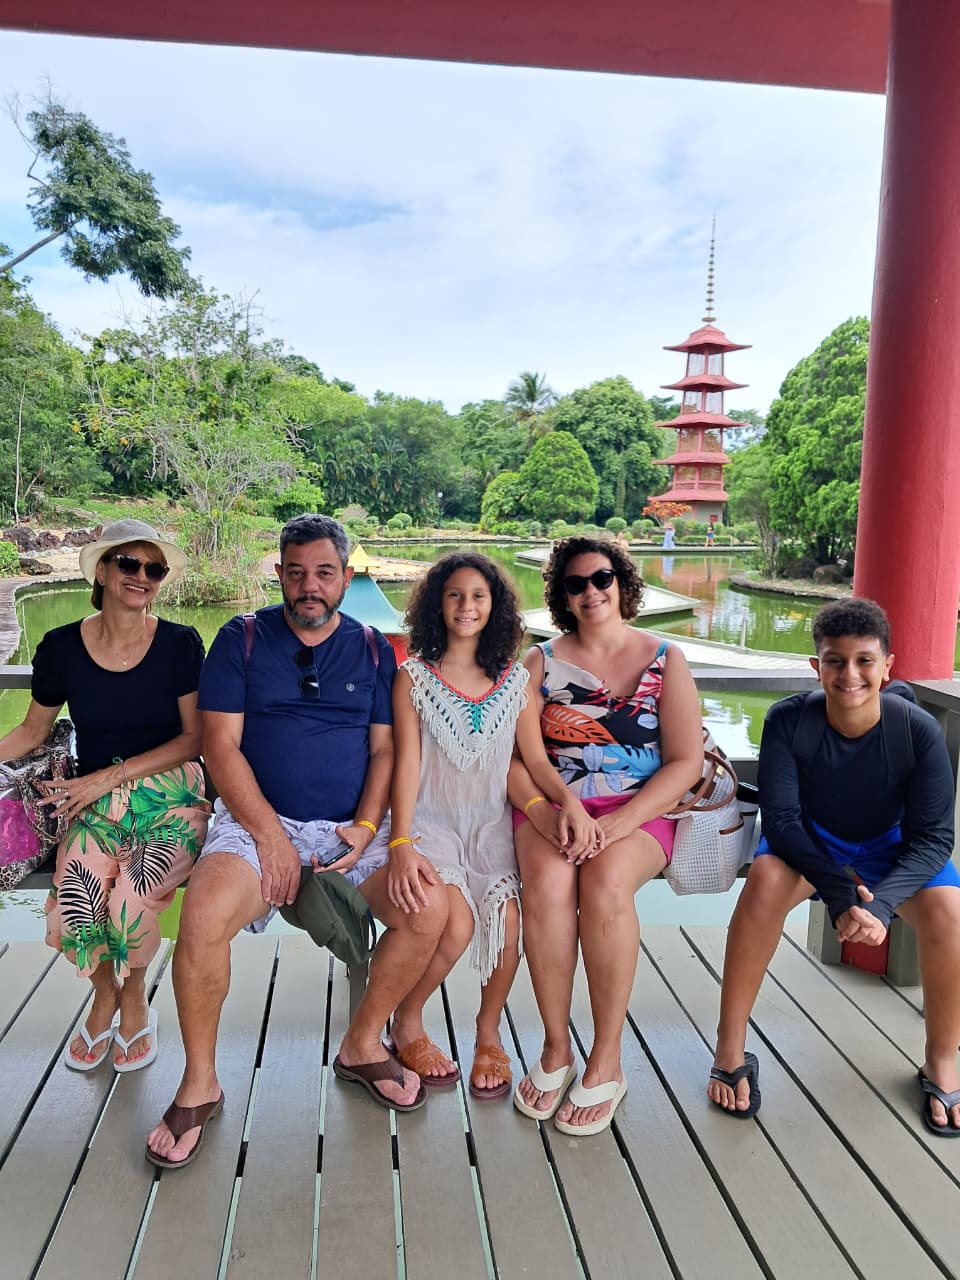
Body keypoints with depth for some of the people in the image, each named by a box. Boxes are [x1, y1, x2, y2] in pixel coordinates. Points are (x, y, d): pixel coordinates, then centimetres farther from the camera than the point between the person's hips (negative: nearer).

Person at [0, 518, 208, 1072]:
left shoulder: (180, 644, -5)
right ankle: (104, 995, 14)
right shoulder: (61, 648, 1)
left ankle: (134, 997, 9)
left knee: (131, 907, -28)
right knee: (71, 913, -23)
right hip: (95, 803, 2)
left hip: (171, 800, -2)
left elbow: (195, 737, -5)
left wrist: (112, 775, -12)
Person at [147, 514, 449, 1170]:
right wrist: (270, 836, -13)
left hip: (354, 826, 2)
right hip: (257, 819, -2)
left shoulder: (373, 648, 10)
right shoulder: (243, 639, 3)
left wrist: (367, 827, -9)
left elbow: (385, 748, 8)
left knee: (428, 907, -21)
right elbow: (221, 745, -3)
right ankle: (199, 1084, -5)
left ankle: (363, 1044, 5)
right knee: (204, 914, -30)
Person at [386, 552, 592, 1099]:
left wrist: (569, 799, -18)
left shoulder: (515, 678, 7)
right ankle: (407, 1022, 5)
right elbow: (407, 764, -6)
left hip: (492, 823, 2)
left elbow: (537, 759, 3)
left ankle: (489, 1033, 6)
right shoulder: (414, 677, 0)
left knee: (507, 919, -23)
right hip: (432, 821, -2)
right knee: (456, 923, -26)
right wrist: (401, 844, -19)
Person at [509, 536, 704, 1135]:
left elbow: (686, 762, -2)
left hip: (639, 812, -1)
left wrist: (619, 823, -15)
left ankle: (607, 1061, -16)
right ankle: (556, 1049, -12)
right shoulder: (541, 663, 10)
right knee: (547, 882, -30)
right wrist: (541, 813, -18)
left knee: (605, 882, -32)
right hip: (552, 810, 1)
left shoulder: (665, 659, 6)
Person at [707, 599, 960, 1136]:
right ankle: (731, 1051, -18)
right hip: (809, 840, -1)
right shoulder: (788, 721, -25)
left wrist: (880, 903, -37)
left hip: (890, 847, 1)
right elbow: (781, 819, -25)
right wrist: (841, 896, -36)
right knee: (767, 878, -32)